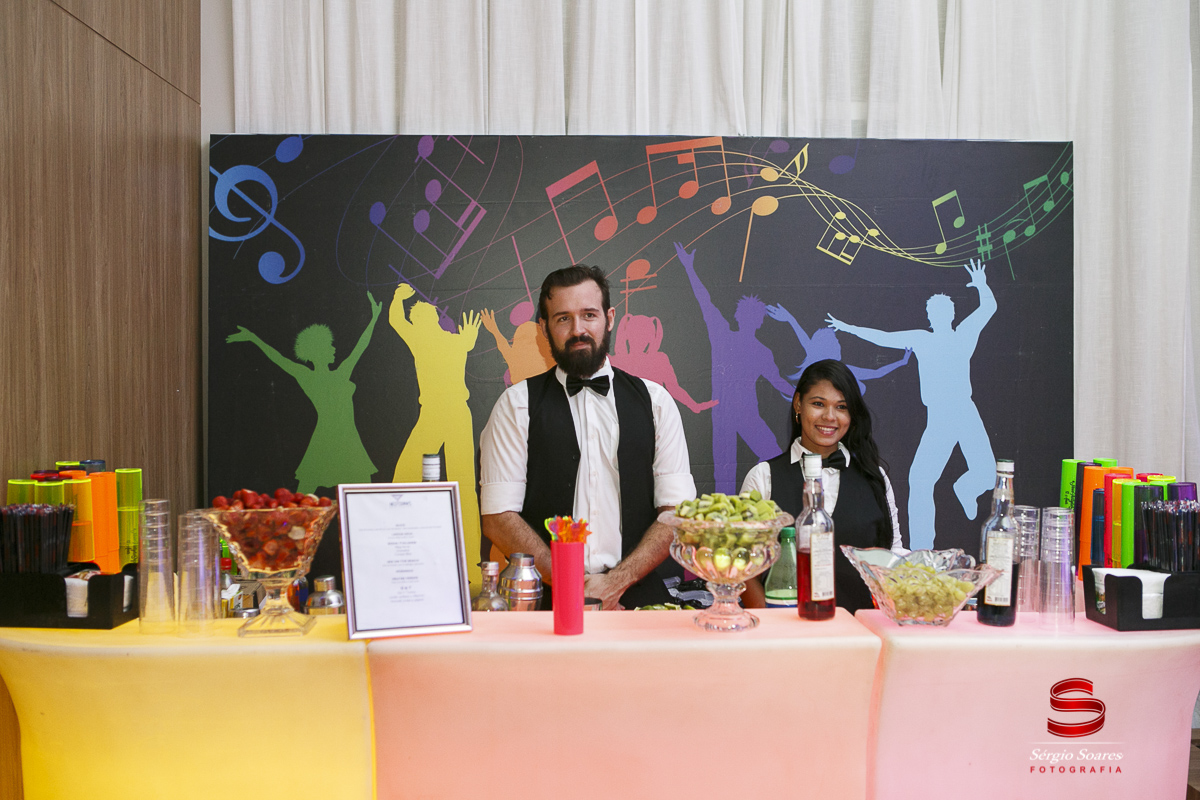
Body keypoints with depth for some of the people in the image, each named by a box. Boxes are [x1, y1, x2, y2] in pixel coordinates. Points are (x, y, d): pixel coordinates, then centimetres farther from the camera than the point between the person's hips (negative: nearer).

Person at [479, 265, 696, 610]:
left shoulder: (654, 401, 11)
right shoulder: (517, 404, 7)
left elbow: (678, 512, 5)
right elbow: (498, 517, 0)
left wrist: (615, 582, -8)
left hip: (639, 598, 1)